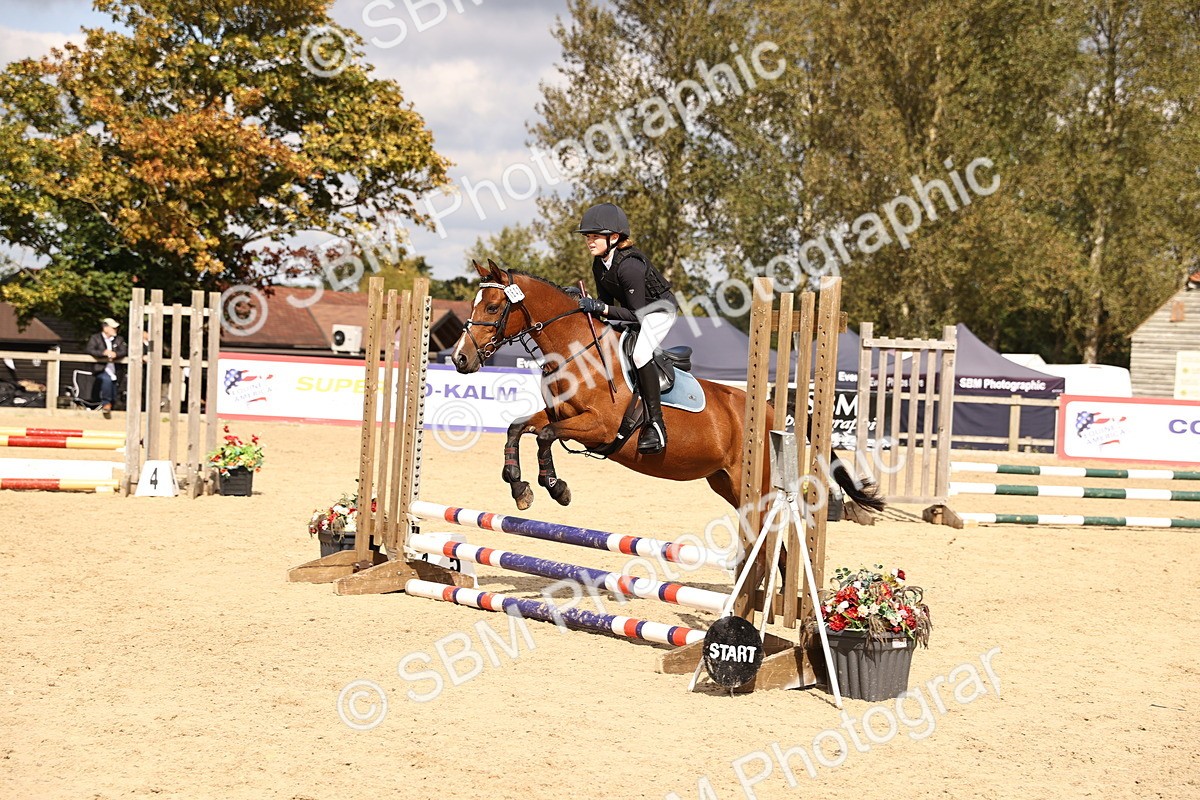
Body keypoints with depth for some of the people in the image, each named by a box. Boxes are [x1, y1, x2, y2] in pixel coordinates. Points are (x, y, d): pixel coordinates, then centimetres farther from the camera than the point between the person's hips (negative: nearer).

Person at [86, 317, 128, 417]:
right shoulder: (95, 338, 4)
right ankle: (106, 403, -27)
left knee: (113, 398, 2)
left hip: (113, 370, 5)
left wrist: (115, 354, -22)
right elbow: (90, 350, -11)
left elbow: (124, 351, 0)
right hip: (100, 369, -5)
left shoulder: (119, 339, 14)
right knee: (107, 379, -37)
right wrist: (104, 352, -25)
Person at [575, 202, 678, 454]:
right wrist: (584, 301, -13)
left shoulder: (629, 265, -31)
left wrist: (600, 308, -36)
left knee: (640, 352, -33)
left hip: (660, 309, -10)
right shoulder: (599, 264, -4)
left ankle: (656, 424, -29)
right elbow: (606, 301, 5)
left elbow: (635, 314, -29)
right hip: (633, 310, 10)